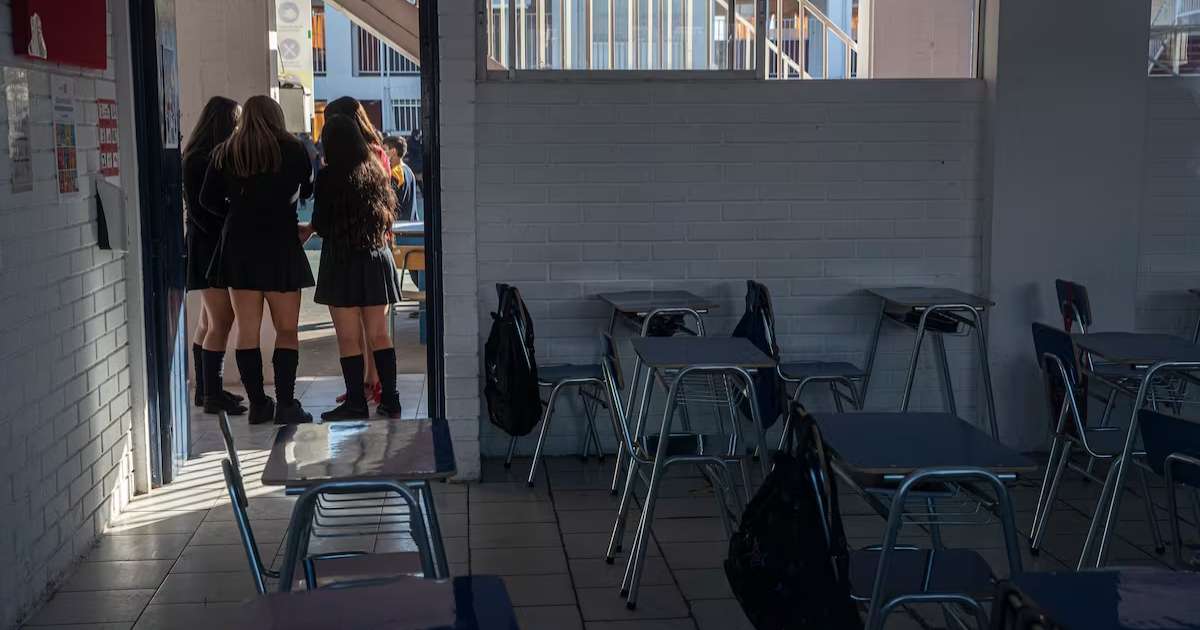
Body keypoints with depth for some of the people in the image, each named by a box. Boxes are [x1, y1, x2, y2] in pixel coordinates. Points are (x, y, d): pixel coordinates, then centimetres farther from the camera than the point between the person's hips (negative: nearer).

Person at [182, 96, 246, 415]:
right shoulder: (197, 161, -11)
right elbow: (198, 209, -16)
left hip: (223, 247, 9)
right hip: (209, 247, -9)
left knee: (209, 322, 13)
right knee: (219, 322, -10)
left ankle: (206, 390, 19)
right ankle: (212, 394, -6)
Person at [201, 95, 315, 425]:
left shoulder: (225, 153, 5)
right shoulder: (292, 149, -1)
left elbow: (208, 199, 6)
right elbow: (307, 190, 13)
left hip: (238, 246, 3)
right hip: (281, 247, -2)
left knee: (247, 330, 6)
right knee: (287, 330, 3)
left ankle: (257, 404, 7)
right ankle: (285, 404, -2)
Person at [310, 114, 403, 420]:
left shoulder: (329, 176, -10)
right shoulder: (377, 172, 5)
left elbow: (320, 225, -7)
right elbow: (389, 212, 12)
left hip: (342, 260, -5)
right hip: (378, 257, 5)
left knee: (349, 338, 1)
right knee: (379, 335, 10)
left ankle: (356, 402, 2)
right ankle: (390, 400, 10)